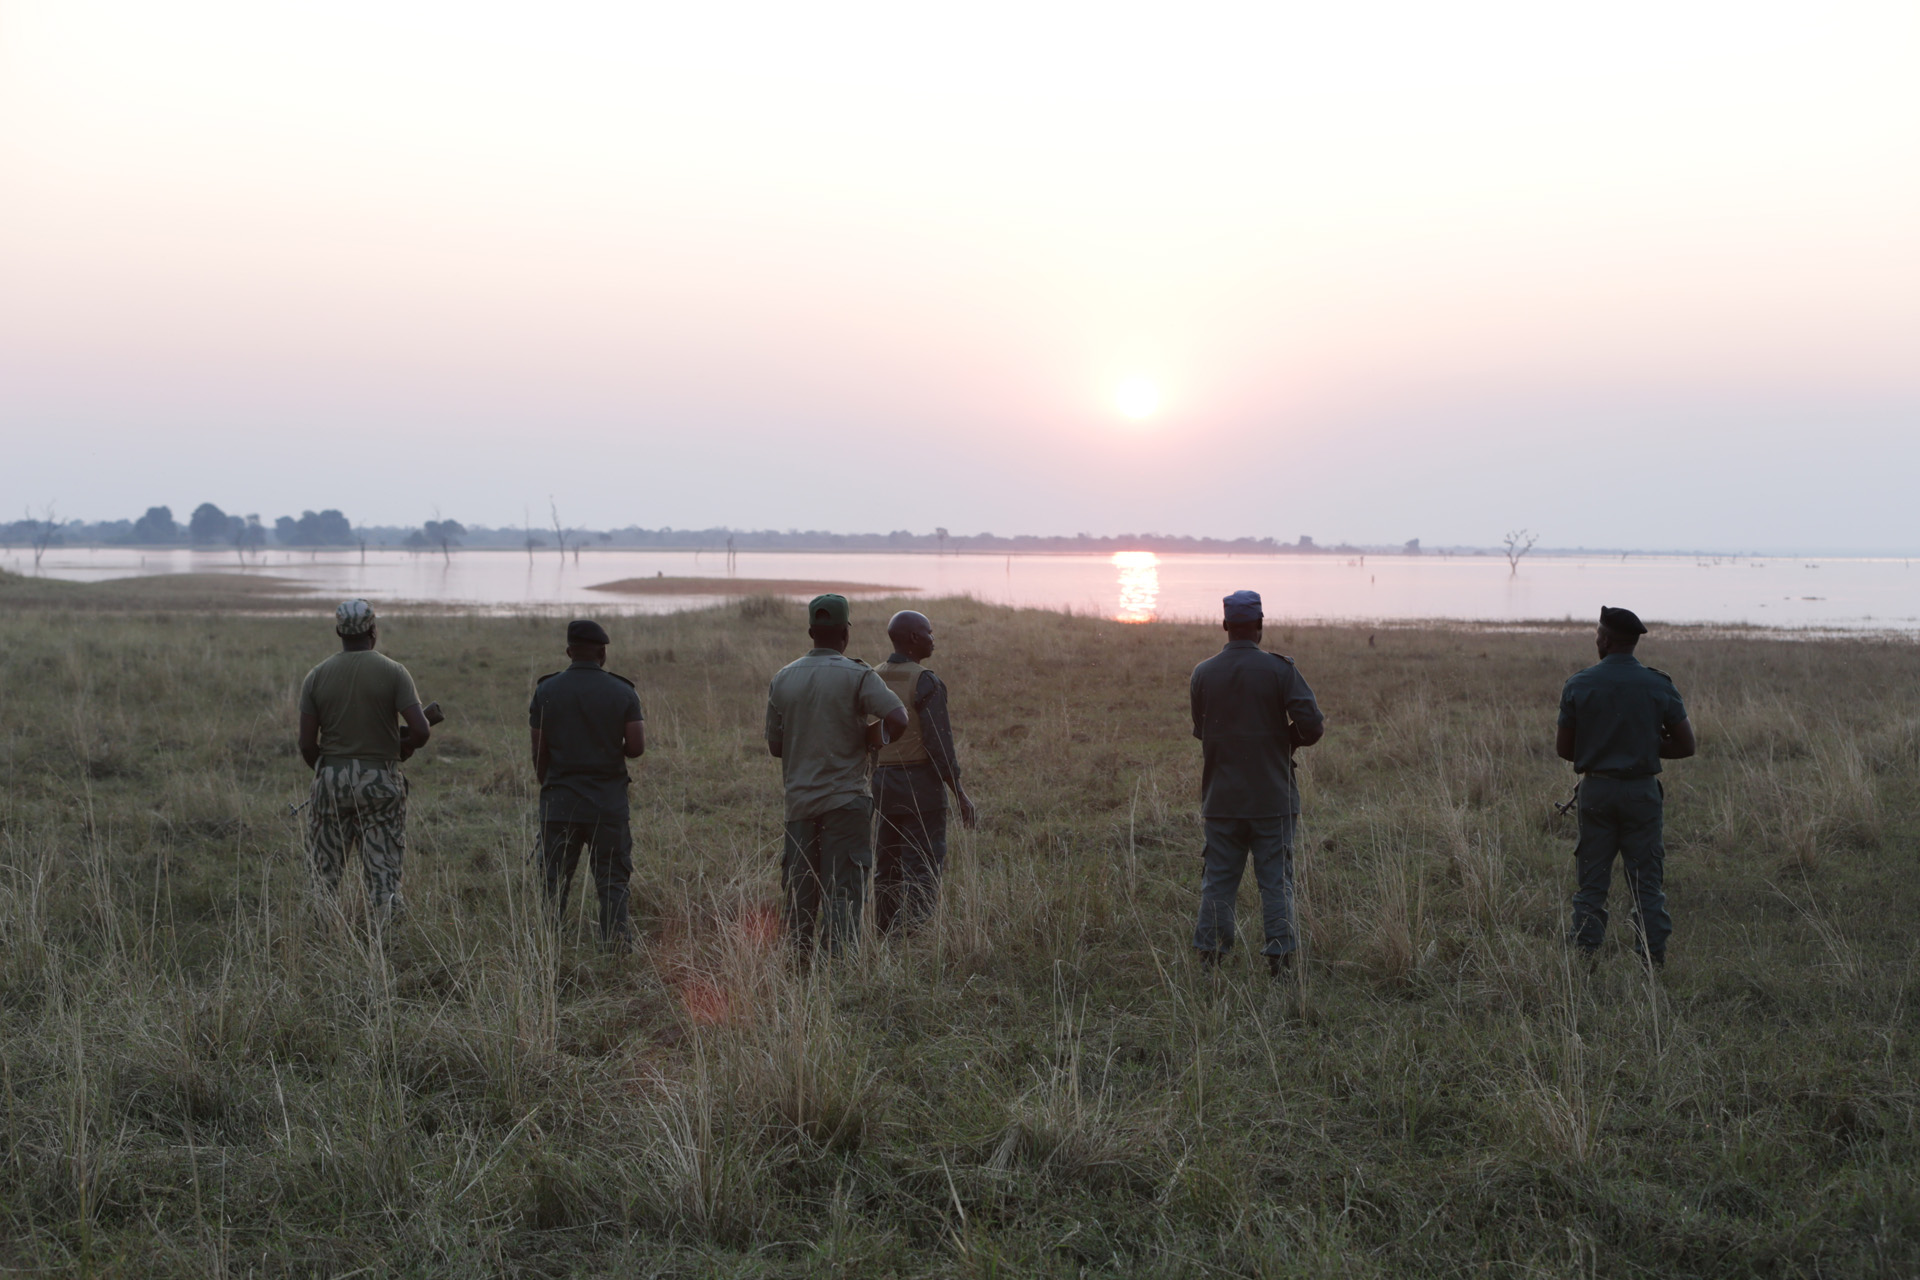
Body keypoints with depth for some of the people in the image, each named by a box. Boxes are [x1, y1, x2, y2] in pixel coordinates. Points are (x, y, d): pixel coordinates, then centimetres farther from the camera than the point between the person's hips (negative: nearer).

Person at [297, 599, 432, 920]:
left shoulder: (316, 677, 0)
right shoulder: (393, 672, -5)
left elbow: (307, 745, -2)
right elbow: (421, 731, -13)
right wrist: (403, 748, 8)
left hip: (331, 780, 1)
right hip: (381, 780, -1)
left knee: (325, 874, 11)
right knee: (383, 872, 4)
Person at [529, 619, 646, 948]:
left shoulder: (546, 691, -1)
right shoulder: (623, 692, -3)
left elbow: (538, 751, 2)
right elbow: (636, 748, -7)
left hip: (559, 800, 1)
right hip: (609, 803, -1)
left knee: (554, 883, 8)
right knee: (613, 880, 6)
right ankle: (615, 944, 1)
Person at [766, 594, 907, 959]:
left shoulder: (783, 678, 6)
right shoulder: (857, 675, -8)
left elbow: (775, 745, 11)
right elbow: (898, 718, -20)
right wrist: (876, 736, -1)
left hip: (799, 800, 4)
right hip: (845, 798, -4)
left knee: (800, 889, 11)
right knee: (843, 888, -1)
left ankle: (797, 956, 13)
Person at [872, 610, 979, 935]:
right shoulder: (926, 683, -13)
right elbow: (939, 746, -17)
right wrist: (962, 797, -11)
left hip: (884, 783, 7)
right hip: (921, 785, -7)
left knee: (887, 870, 13)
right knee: (922, 872, -3)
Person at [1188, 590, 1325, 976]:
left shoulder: (1203, 673, 1)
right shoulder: (1280, 669, -8)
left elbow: (1201, 730, 10)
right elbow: (1312, 723, -14)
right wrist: (1289, 738, 6)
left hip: (1221, 798, 2)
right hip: (1272, 798, -2)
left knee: (1218, 878, 8)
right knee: (1276, 879, 4)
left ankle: (1210, 956, 9)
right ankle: (1280, 956, 2)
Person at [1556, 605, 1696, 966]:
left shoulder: (1579, 684, -5)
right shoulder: (1659, 686, -3)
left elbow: (1563, 747, 0)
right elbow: (1685, 745, 0)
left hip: (1596, 790, 0)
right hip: (1642, 791, 0)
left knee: (1591, 880, 7)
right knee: (1647, 881, 6)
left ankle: (1585, 954, 6)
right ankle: (1654, 959, 5)